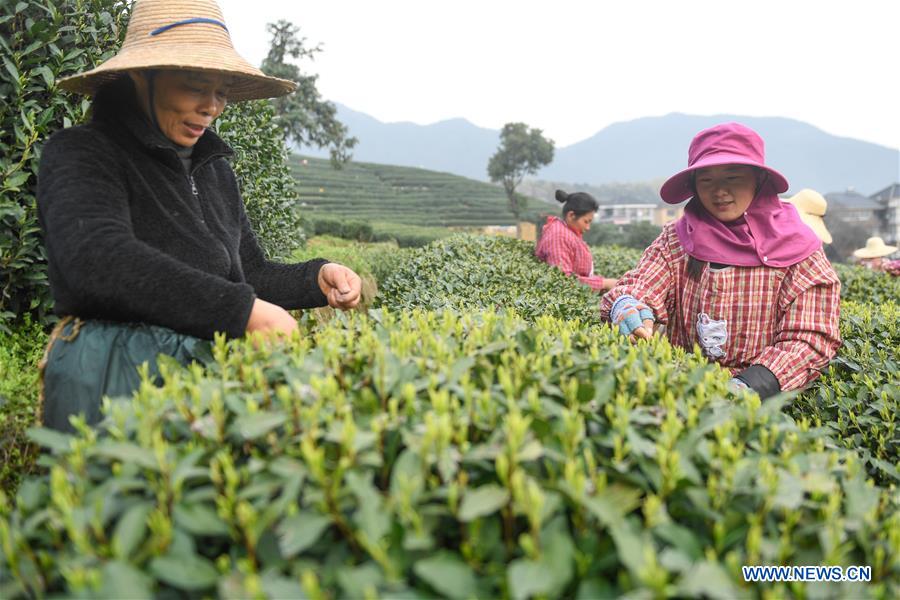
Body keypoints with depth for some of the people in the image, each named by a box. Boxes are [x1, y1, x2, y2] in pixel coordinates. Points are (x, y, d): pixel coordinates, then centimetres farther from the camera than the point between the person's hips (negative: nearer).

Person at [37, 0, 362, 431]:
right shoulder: (80, 154, -2)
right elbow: (99, 259, -21)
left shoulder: (215, 170, 19)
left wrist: (316, 279, 2)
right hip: (114, 370, -6)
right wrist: (243, 310, -26)